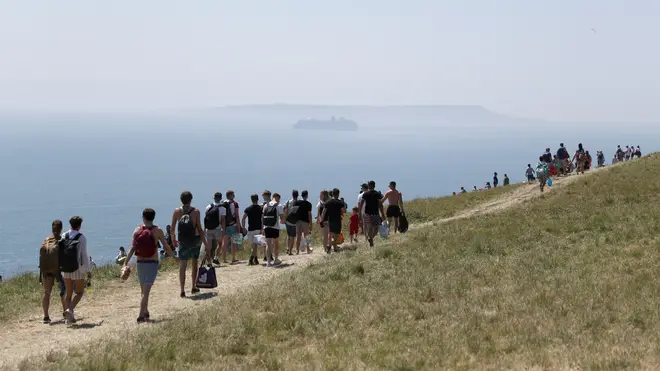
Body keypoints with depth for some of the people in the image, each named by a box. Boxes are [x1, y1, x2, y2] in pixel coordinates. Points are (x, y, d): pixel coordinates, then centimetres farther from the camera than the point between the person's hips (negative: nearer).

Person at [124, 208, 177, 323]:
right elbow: (166, 247, -3)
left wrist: (125, 263, 0)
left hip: (140, 263, 3)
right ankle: (141, 315, -12)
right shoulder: (157, 231, -6)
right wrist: (174, 257, 12)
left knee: (143, 290, 17)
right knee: (146, 291, -4)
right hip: (152, 263, -3)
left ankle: (145, 313, 29)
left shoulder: (137, 230, 0)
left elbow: (133, 248, -4)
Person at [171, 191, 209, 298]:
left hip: (182, 242, 1)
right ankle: (194, 287, 23)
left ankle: (182, 291, -4)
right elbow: (199, 229, -9)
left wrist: (173, 240, 18)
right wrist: (206, 244, -3)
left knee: (182, 266, 3)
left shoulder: (177, 211, -4)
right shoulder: (195, 211, -9)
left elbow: (172, 228, 1)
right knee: (194, 262, 19)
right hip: (195, 240, -1)